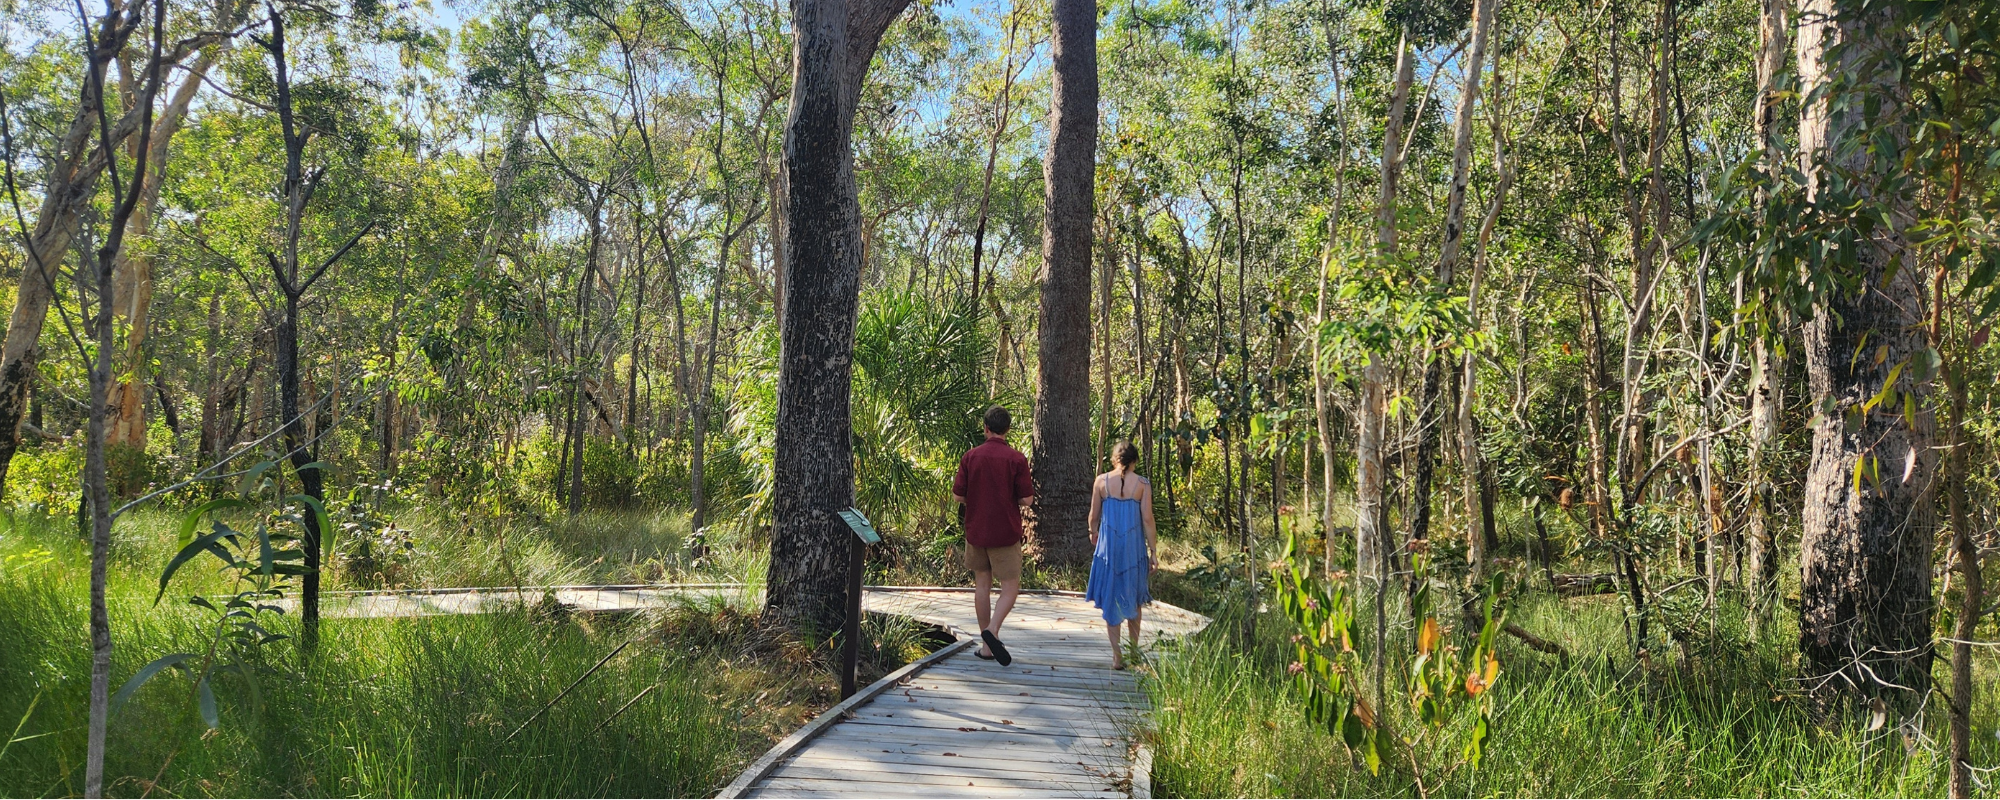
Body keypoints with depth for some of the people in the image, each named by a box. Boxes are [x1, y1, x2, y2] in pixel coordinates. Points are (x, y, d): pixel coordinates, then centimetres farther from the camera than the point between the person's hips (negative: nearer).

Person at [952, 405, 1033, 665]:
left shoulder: (971, 456, -2)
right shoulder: (1016, 458, -10)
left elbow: (957, 495, -3)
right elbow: (1027, 499, -9)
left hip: (975, 531, 3)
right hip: (1005, 533, -3)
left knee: (982, 586, 11)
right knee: (1010, 587, 5)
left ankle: (987, 646, 13)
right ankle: (992, 629, -18)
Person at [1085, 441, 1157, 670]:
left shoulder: (1101, 481, -3)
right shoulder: (1142, 484, -5)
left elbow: (1094, 516, 5)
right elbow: (1147, 520, -5)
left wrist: (1093, 534, 26)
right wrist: (1153, 551, 2)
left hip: (1108, 547, 0)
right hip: (1134, 548, 0)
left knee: (1111, 601, 7)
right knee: (1132, 600, 17)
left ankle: (1117, 655, 4)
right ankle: (1134, 650, 25)